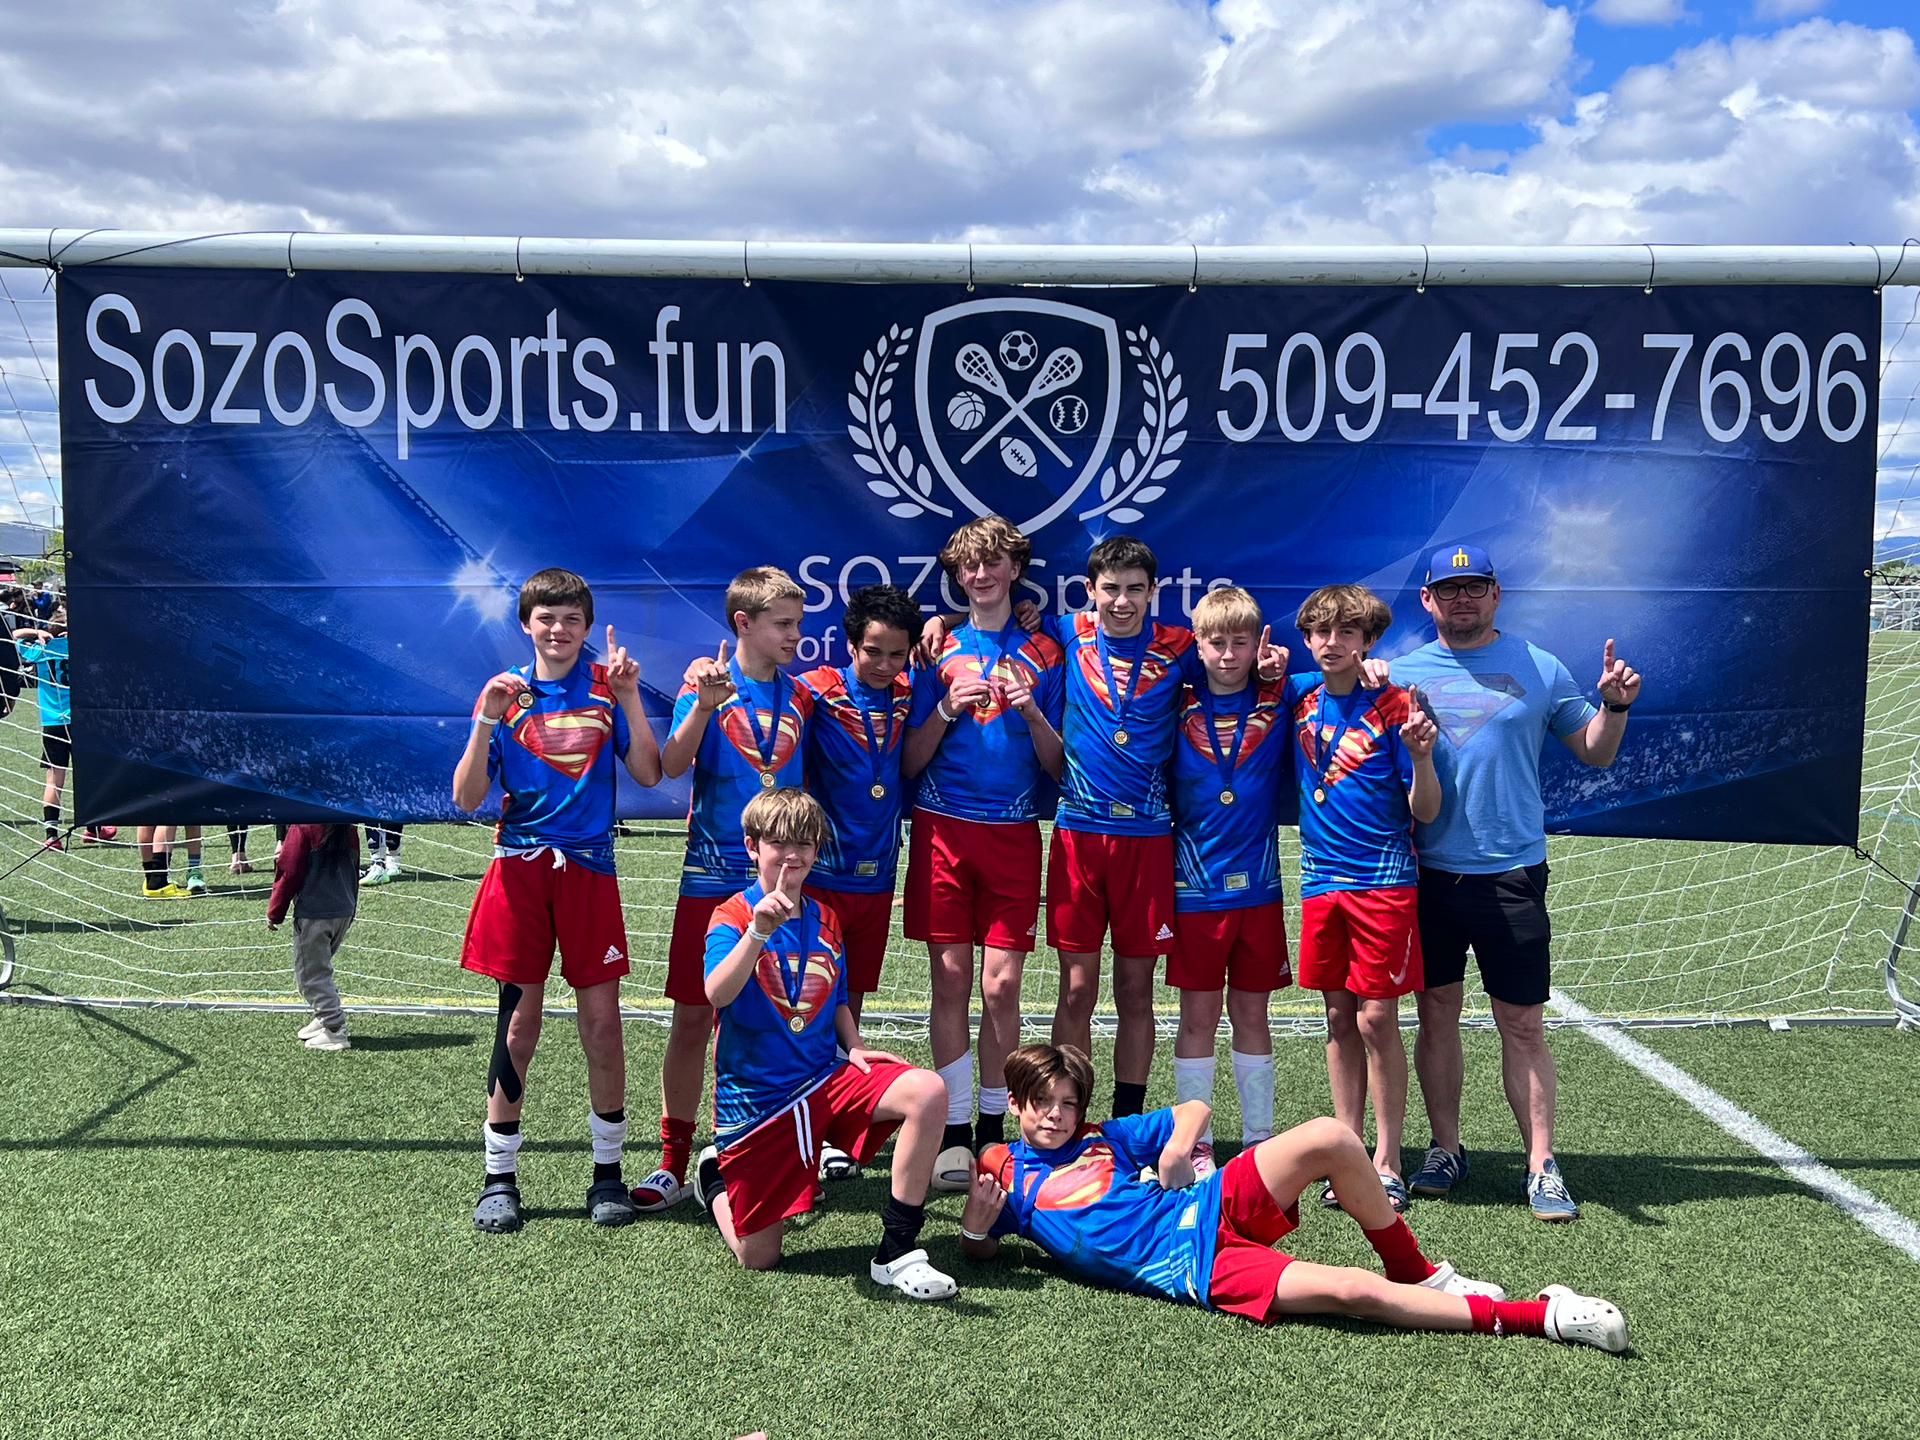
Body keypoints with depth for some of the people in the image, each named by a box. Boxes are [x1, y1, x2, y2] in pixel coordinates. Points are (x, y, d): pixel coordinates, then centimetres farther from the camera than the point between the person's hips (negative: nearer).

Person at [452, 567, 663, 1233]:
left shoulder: (607, 687, 4)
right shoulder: (505, 691, 4)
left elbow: (648, 774, -4)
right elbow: (466, 798, -2)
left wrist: (629, 697, -12)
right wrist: (487, 721, -14)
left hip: (588, 868, 0)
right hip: (520, 869, 0)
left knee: (602, 1020, 1)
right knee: (518, 1023, 3)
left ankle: (608, 1172, 15)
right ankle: (499, 1179, 15)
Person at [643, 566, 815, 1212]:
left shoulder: (801, 698, 8)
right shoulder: (707, 684, -3)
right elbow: (671, 766, -16)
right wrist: (703, 706, -30)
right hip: (711, 877, -3)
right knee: (693, 1017, 2)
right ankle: (674, 1162, 12)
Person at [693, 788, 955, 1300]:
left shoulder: (825, 920, 7)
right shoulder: (734, 916, -10)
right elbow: (716, 994, -30)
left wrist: (855, 1048, 0)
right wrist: (759, 930, -45)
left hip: (825, 1080, 4)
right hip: (754, 1099, -4)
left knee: (927, 1092, -23)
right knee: (758, 1258, 2)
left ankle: (897, 1253, -15)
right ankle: (715, 1180, 36)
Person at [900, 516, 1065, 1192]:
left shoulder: (1044, 654, 8)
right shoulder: (939, 650, 9)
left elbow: (1057, 764, 7)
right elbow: (909, 761, 6)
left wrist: (1031, 711, -10)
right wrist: (947, 709, -10)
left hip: (1013, 831, 0)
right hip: (942, 827, 0)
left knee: (1001, 987, -2)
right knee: (950, 980, 0)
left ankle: (993, 1129, 12)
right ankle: (954, 1131, 7)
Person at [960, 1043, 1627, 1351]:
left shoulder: (1098, 1137, 17)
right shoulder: (1005, 1171, 7)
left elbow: (1193, 1110, 21)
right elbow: (978, 1251, 5)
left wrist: (1176, 1150, -1)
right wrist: (976, 1219, -17)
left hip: (1213, 1205, 6)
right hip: (1196, 1268, -5)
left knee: (1329, 1137, -18)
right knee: (1354, 1291, -24)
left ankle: (1415, 1273, 2)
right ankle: (1539, 1316, -19)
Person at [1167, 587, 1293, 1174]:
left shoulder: (1278, 700, 1)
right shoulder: (1177, 707, 1)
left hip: (1258, 885, 1)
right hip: (1195, 886, -1)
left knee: (1252, 1014, 10)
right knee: (1198, 1015, 5)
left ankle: (1259, 1138, 20)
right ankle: (1195, 1141, 14)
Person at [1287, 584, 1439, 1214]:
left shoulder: (1393, 706, -7)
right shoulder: (1301, 695, 5)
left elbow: (1425, 812, -6)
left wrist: (1421, 756, -26)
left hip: (1384, 879, -4)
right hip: (1321, 878, 4)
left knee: (1377, 1019, -3)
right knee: (1339, 1019, 9)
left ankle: (1387, 1162, 7)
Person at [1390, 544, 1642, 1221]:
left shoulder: (1539, 669, 5)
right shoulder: (1400, 675, 6)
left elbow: (1594, 752, 11)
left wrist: (1614, 705, -7)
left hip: (1512, 872, -1)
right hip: (1428, 871, 2)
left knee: (1523, 1024, 1)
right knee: (1436, 1011, 10)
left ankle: (1542, 1165, 10)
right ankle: (1445, 1147, 23)